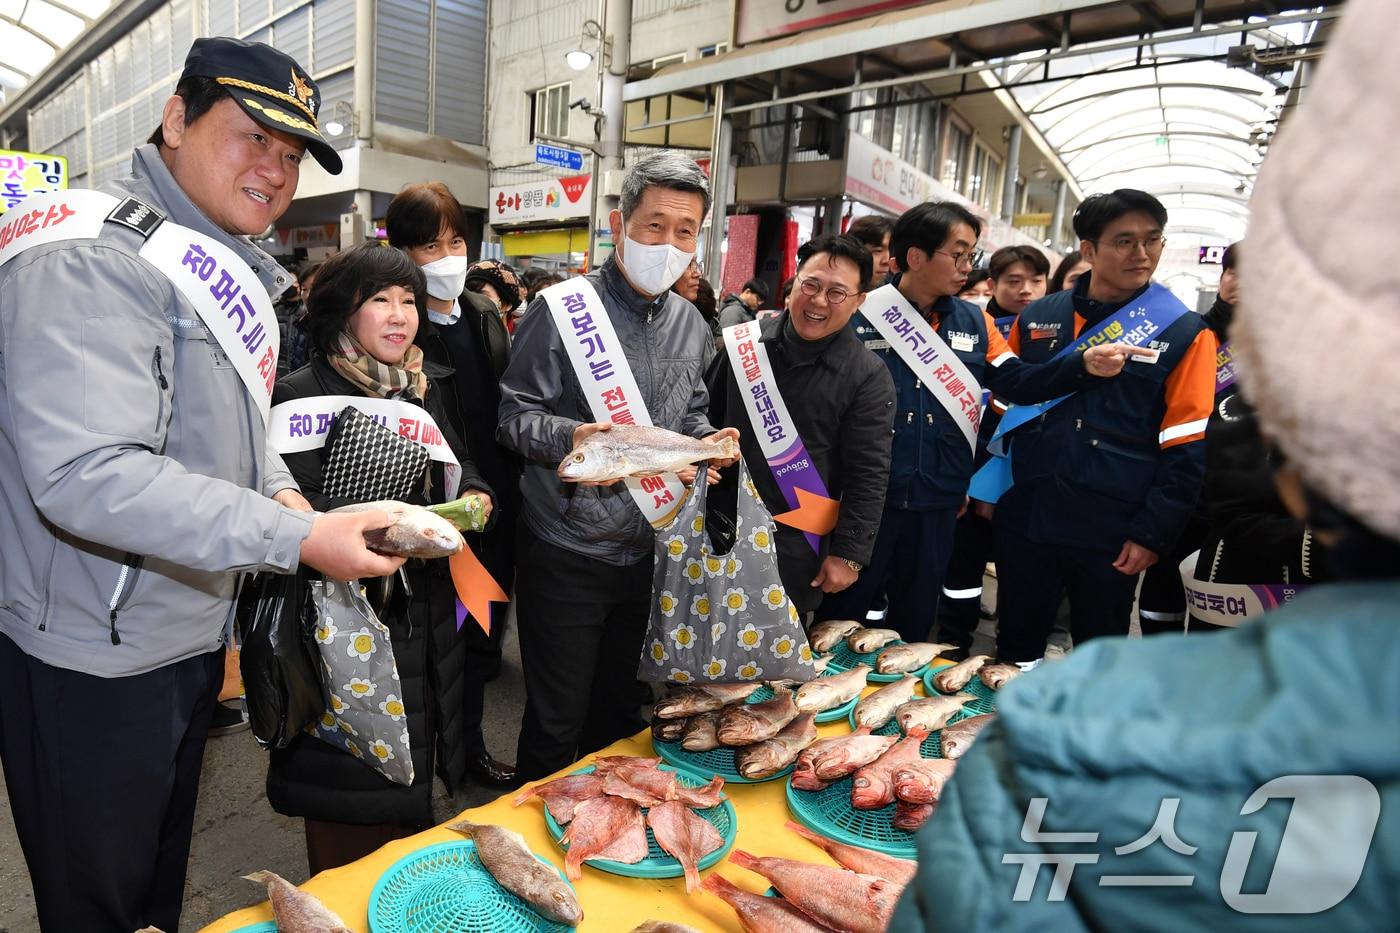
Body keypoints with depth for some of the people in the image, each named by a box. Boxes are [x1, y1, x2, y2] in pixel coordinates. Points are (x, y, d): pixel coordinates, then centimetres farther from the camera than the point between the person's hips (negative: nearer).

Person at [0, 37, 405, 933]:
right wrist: (299, 539, -32)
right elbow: (85, 477, -32)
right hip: (91, 663, -8)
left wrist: (281, 496, -4)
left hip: (192, 637, 9)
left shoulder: (225, 267, 9)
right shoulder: (91, 257, -22)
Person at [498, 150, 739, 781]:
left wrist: (707, 439, -3)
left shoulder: (691, 325, 7)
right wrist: (569, 437, -30)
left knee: (621, 714, 22)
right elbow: (515, 415, -11)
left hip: (647, 552, 6)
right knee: (557, 727, 9)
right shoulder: (562, 309, -12)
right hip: (566, 555, -5)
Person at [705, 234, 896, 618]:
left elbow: (867, 477, -9)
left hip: (795, 546, -3)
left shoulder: (868, 377, -10)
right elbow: (706, 416, 10)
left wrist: (848, 554, -10)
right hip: (719, 527, 3)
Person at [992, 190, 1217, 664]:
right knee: (1014, 652, 16)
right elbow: (1001, 407, 11)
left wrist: (1152, 534, -10)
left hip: (1111, 535, -2)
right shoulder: (1036, 318, 4)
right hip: (1025, 519, 2)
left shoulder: (1183, 333, -3)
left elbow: (1186, 451, -5)